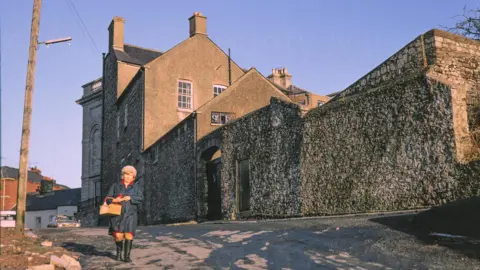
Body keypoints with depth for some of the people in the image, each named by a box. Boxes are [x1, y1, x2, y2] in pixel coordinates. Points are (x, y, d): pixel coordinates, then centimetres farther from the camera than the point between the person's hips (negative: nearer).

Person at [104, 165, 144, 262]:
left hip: (130, 214, 0)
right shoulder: (115, 186, 9)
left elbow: (140, 198, -7)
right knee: (118, 235, -10)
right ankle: (119, 250, 18)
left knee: (129, 234, -14)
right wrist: (114, 200, -18)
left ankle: (127, 255, -4)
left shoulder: (137, 187, 6)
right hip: (117, 214, 0)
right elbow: (108, 198, 4)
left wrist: (129, 198, -20)